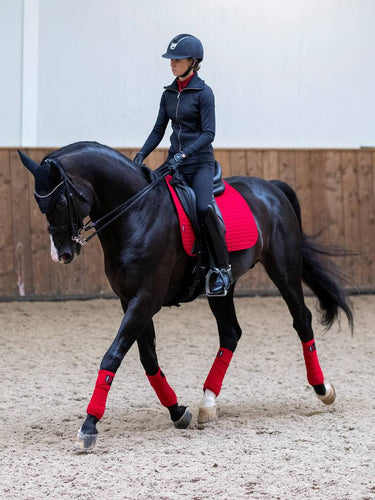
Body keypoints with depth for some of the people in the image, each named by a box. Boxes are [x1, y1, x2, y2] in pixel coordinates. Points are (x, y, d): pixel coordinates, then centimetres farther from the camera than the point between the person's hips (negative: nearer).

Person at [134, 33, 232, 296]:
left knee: (204, 208, -30)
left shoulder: (203, 93, -7)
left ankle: (222, 269, -19)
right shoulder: (169, 94, 12)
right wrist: (142, 154, 0)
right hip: (175, 162, 7)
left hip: (200, 163, -7)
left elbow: (208, 133, -13)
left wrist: (184, 154, -24)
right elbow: (159, 129, 14)